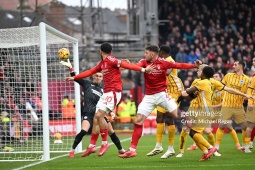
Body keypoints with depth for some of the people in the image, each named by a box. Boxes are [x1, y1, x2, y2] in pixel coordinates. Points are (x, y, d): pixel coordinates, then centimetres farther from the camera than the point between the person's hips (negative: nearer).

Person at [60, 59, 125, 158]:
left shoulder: (102, 89, 12)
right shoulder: (87, 84, 4)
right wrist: (70, 67, -17)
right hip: (88, 114, -4)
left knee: (111, 132, 7)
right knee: (84, 131, -25)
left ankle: (121, 149, 24)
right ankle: (72, 150, -12)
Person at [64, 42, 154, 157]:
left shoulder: (110, 60, -11)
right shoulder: (102, 63, 17)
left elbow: (127, 65, -20)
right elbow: (90, 72, 28)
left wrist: (143, 69, -30)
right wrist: (74, 78, 34)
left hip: (113, 92, -9)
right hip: (106, 93, 9)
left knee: (99, 115, -18)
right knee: (96, 118, 8)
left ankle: (105, 143, -8)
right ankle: (92, 146, 16)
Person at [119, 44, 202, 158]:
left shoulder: (163, 62, -7)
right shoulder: (144, 62, -1)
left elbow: (179, 66, -9)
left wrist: (194, 65, -20)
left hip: (162, 94, -2)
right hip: (149, 97, 3)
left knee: (178, 115, -15)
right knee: (138, 121, -3)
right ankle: (132, 150, 3)